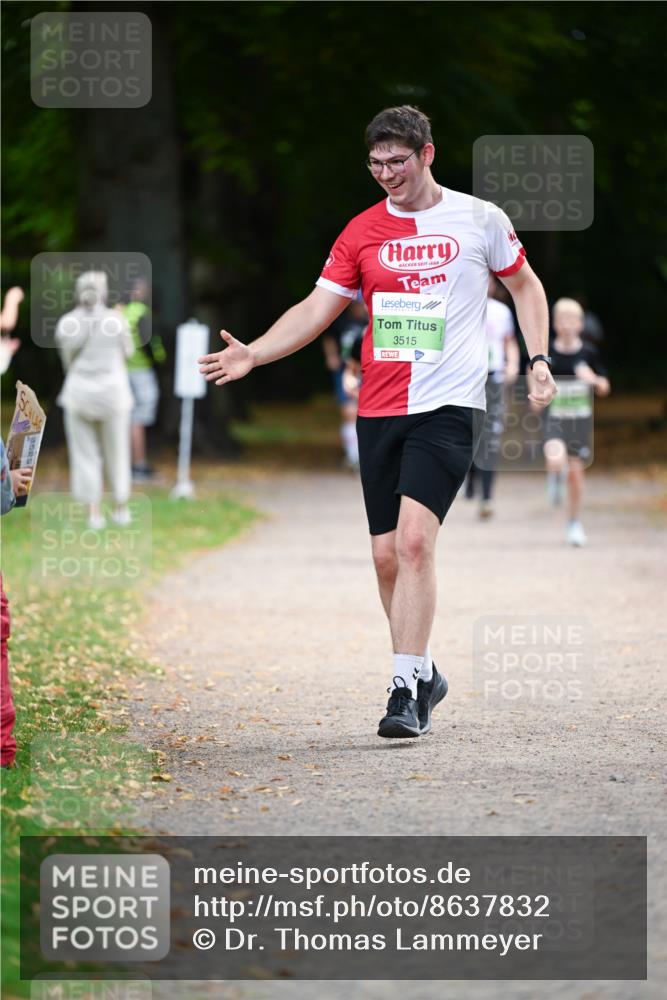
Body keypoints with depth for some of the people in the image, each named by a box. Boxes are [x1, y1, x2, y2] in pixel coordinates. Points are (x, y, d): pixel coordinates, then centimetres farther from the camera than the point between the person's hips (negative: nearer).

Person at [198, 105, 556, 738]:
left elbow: (524, 286, 16)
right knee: (387, 554, 4)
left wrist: (538, 359, 4)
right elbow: (318, 307, 6)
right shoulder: (362, 232, 8)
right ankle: (422, 675, 24)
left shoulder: (479, 219, 2)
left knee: (414, 538, -19)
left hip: (448, 406, -4)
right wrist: (254, 354, -7)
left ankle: (405, 691, -18)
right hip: (378, 409, 4)